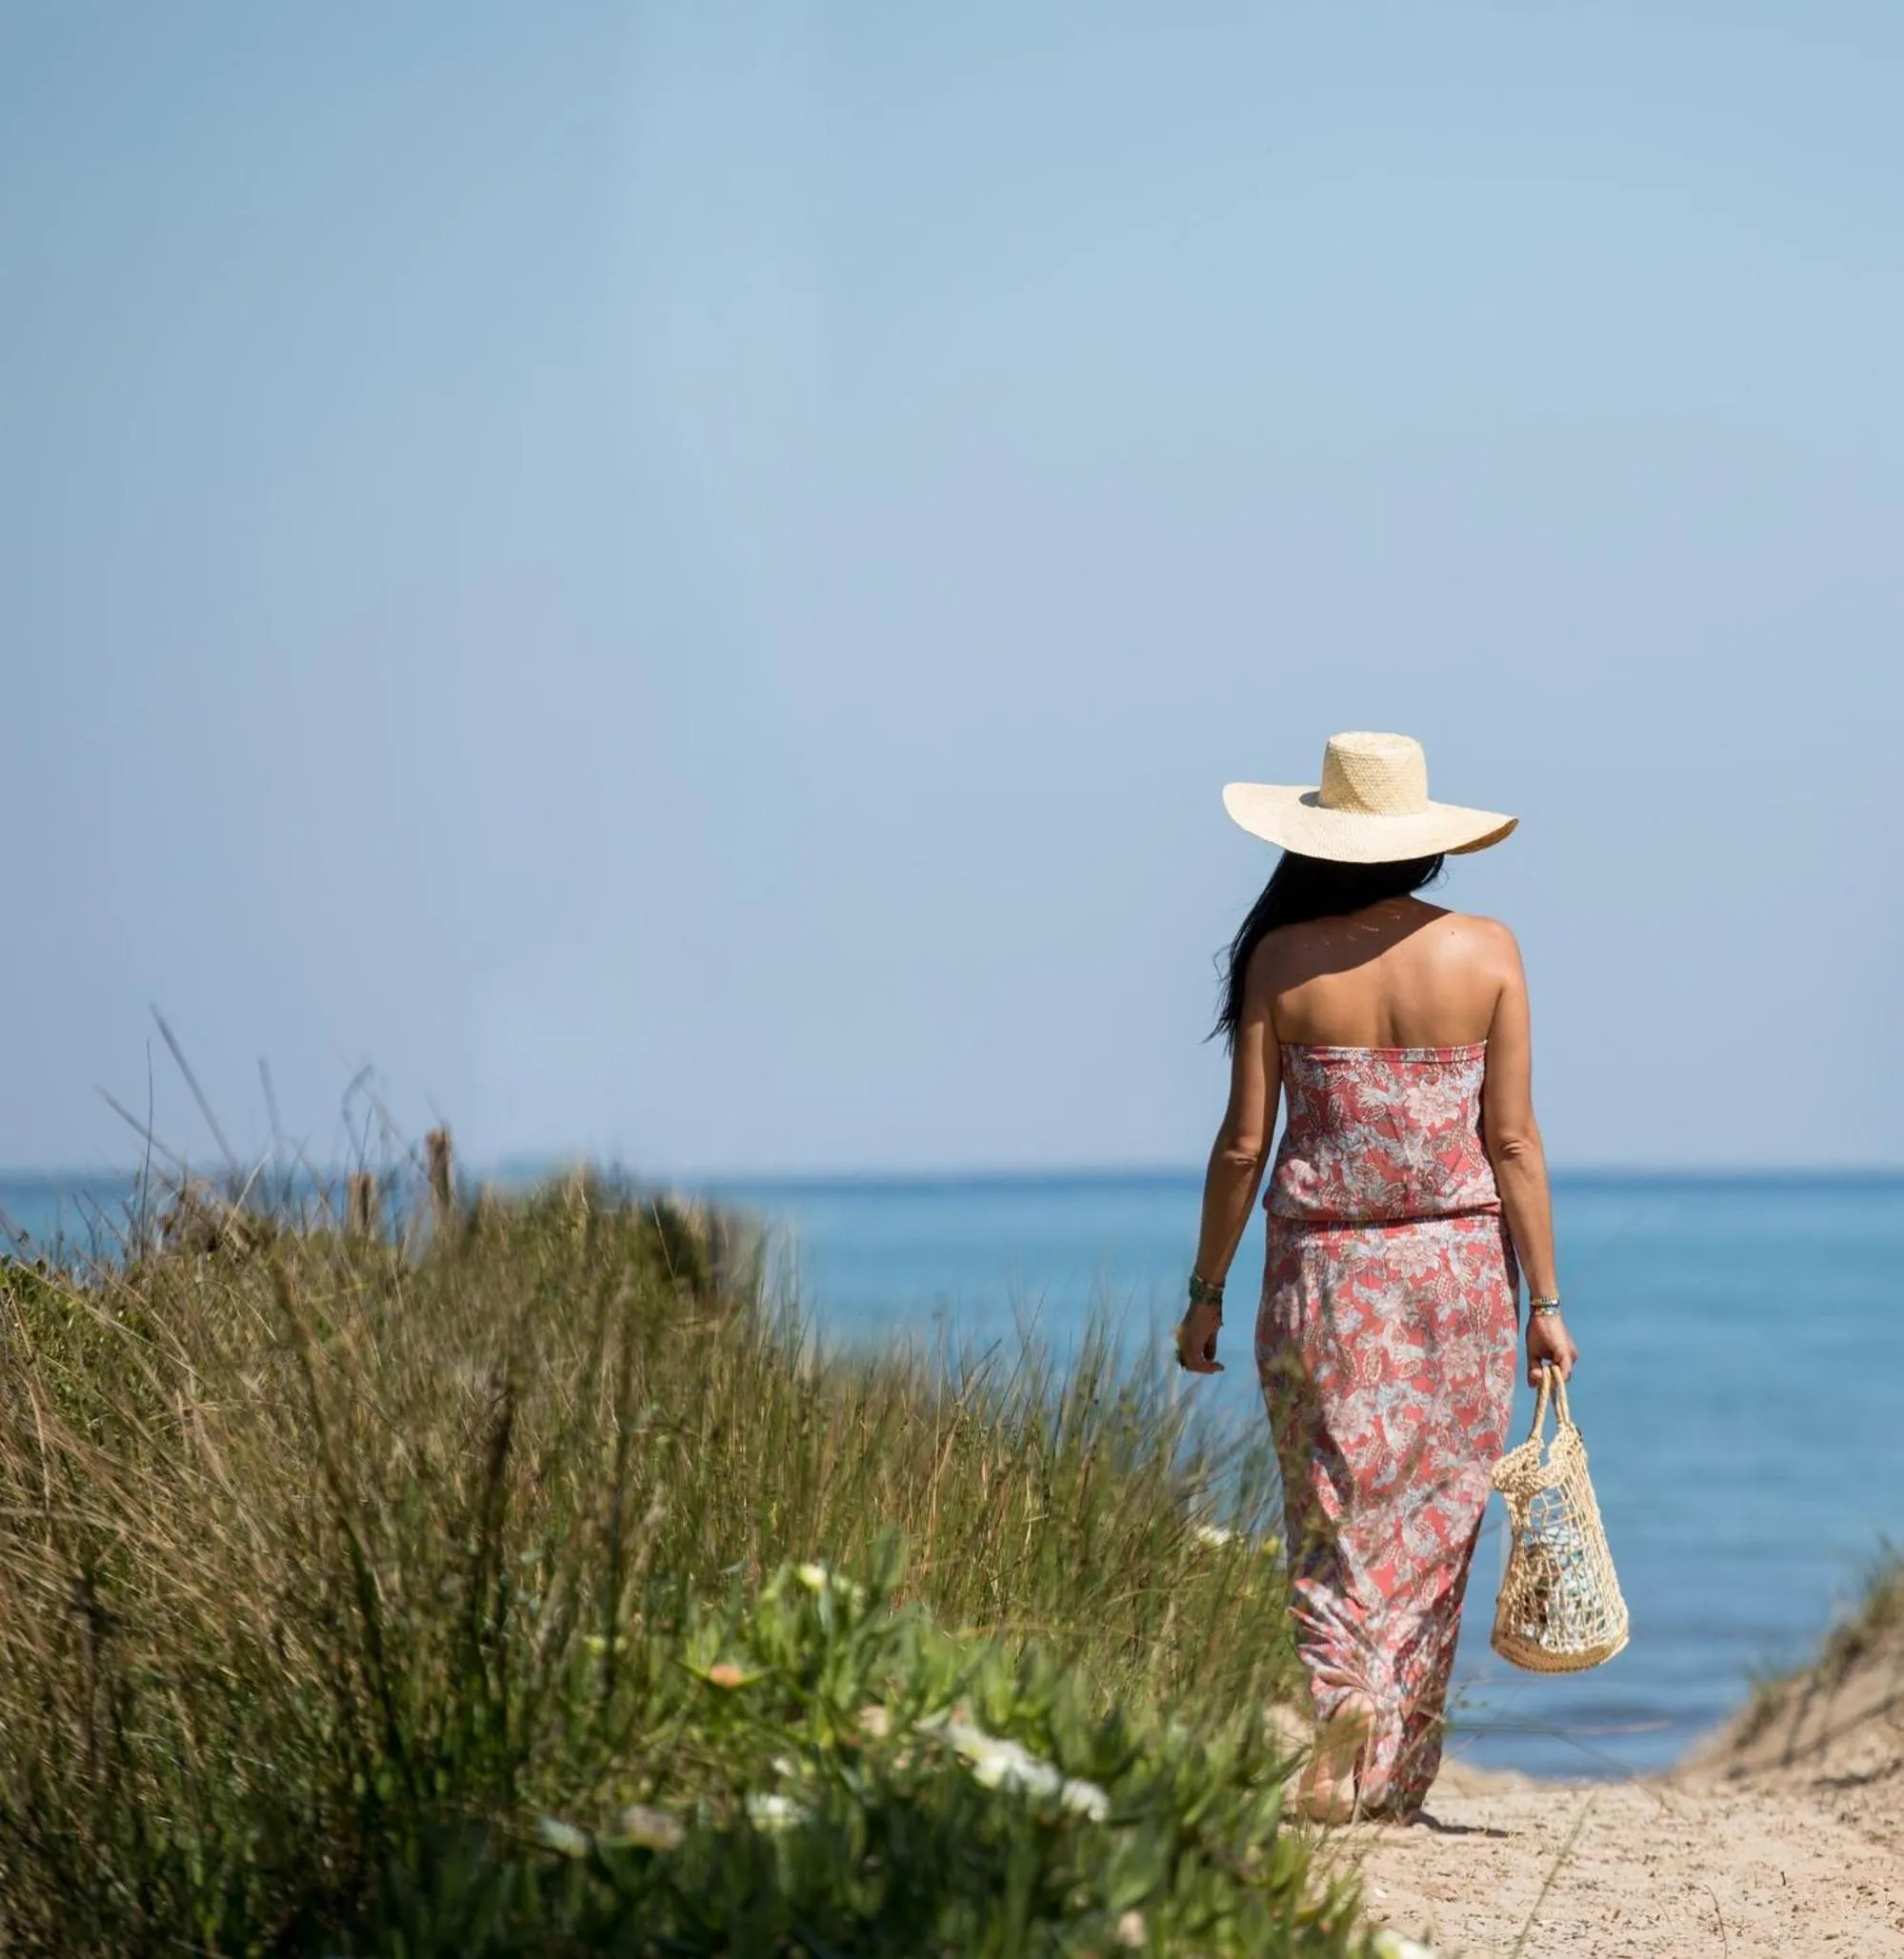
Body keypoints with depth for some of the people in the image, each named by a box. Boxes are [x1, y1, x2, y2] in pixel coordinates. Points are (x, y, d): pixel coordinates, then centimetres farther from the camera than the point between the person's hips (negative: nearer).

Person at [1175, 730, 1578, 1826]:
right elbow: (1513, 1140, -3)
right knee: (1431, 1523, 10)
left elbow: (1245, 1141, -2)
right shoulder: (1486, 953, -3)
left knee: (1333, 1517, 7)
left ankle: (1345, 1686, -21)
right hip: (1461, 1265, 1)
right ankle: (1399, 1778, 15)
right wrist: (1545, 1300, 3)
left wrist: (1207, 1293, 8)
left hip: (1323, 1271, -1)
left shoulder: (1283, 957, -4)